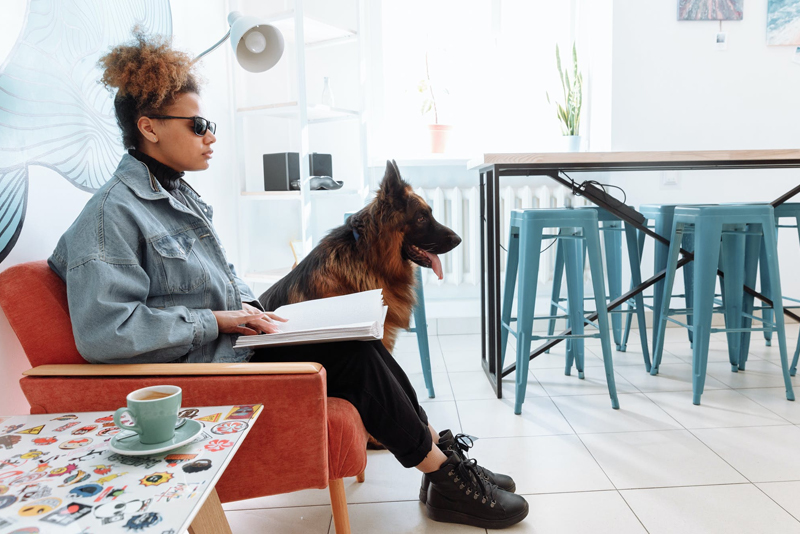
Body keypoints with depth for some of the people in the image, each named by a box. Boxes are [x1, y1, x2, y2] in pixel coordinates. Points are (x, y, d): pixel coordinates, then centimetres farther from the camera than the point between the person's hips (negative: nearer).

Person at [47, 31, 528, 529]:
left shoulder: (179, 195, 14)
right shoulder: (113, 213, -15)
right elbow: (103, 331, -24)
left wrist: (249, 306, 3)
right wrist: (217, 320, -21)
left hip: (234, 342, 9)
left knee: (359, 340, -8)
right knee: (355, 354, -17)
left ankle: (440, 450, 2)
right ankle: (447, 479, -2)